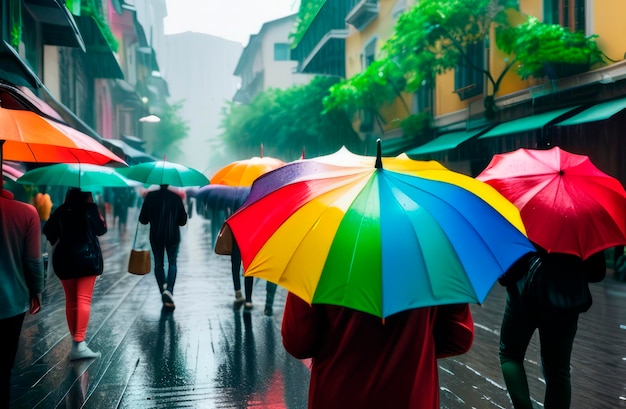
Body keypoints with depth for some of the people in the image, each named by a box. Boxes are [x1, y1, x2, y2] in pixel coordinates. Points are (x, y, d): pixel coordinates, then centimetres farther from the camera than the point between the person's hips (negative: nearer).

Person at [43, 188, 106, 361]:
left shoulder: (60, 211, 3)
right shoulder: (90, 209, -6)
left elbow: (48, 230, 2)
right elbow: (101, 229, 1)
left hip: (64, 259, 4)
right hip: (87, 257, -4)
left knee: (71, 301, 13)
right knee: (83, 300, -6)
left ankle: (75, 340, 19)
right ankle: (79, 343, -15)